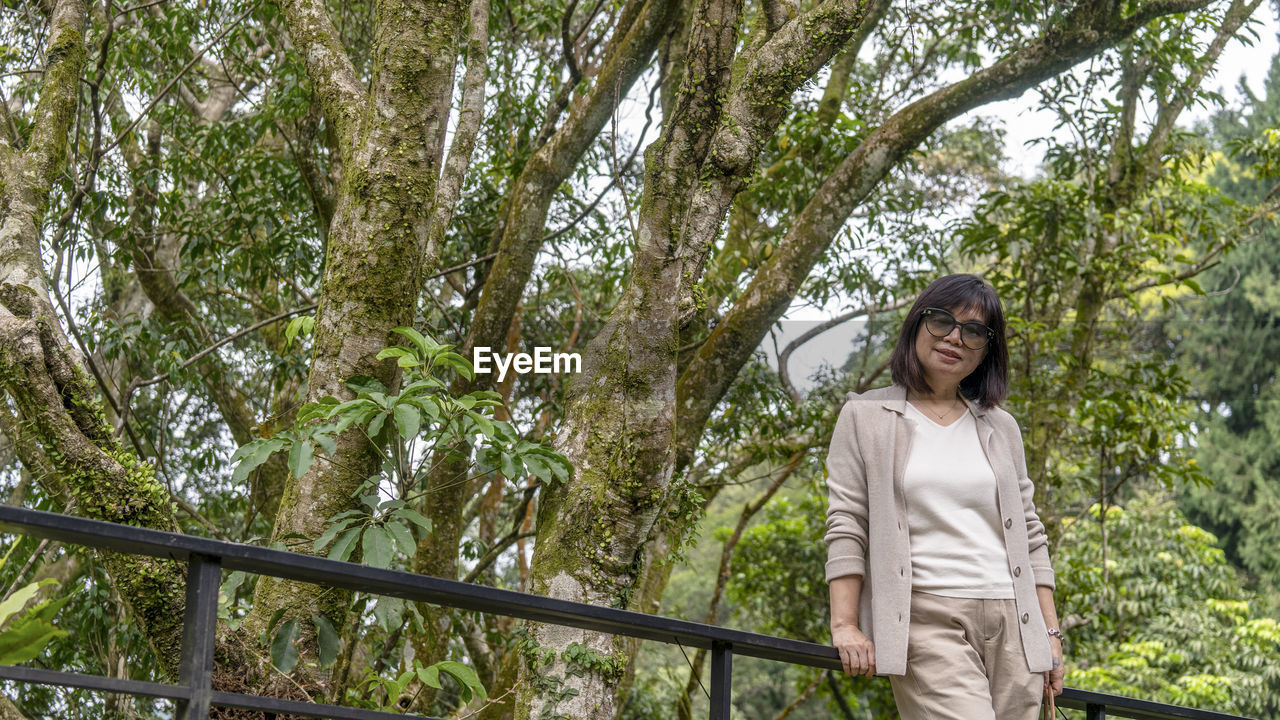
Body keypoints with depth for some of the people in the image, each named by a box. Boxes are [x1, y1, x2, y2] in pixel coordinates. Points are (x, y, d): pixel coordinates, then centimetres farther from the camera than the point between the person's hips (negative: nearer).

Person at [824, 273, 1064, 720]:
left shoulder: (1000, 428, 19)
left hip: (1010, 622, 5)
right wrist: (845, 625, -9)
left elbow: (1029, 535, 19)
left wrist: (1050, 632, 12)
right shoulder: (866, 418, 8)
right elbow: (845, 526, 1)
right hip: (926, 620, -4)